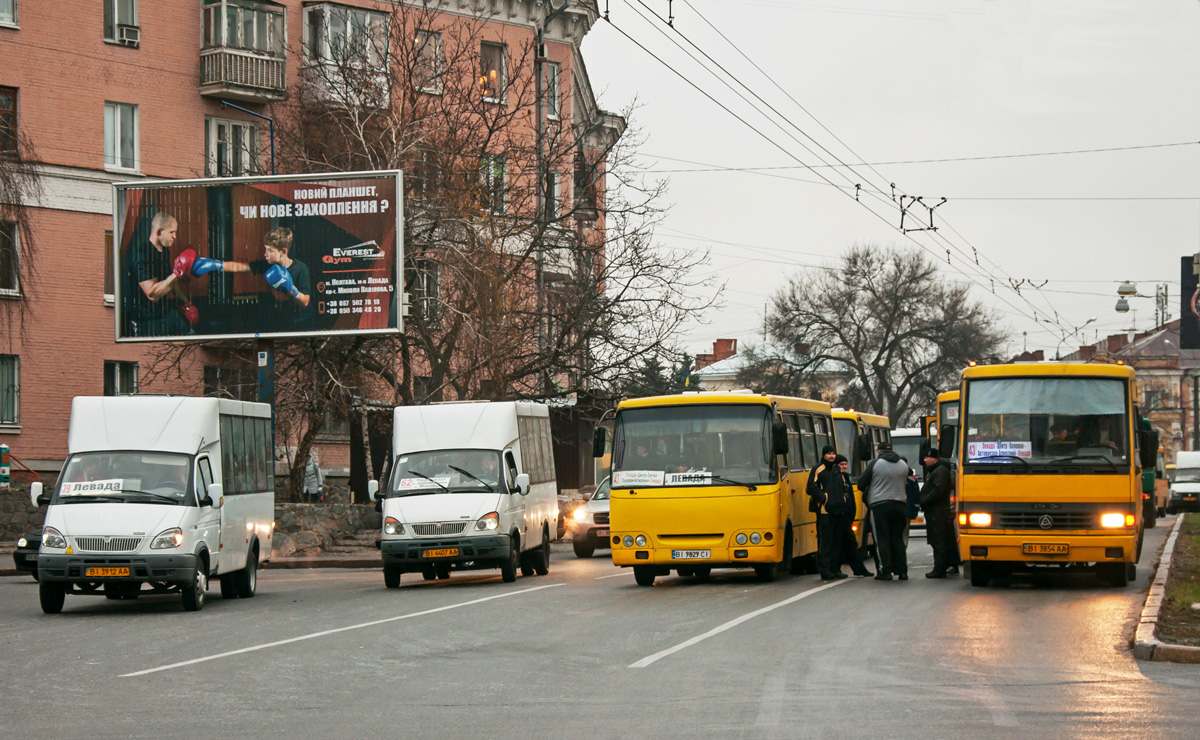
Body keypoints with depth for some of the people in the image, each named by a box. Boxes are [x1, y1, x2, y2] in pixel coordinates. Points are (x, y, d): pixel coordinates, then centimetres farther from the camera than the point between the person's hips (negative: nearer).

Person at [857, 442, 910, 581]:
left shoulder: (875, 464, -5)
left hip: (879, 503, -4)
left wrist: (866, 491, 19)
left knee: (882, 538, -1)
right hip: (899, 504, 4)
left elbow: (861, 484, -2)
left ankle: (885, 571, -5)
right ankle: (902, 571, 7)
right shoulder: (903, 464, 8)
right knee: (897, 538, 10)